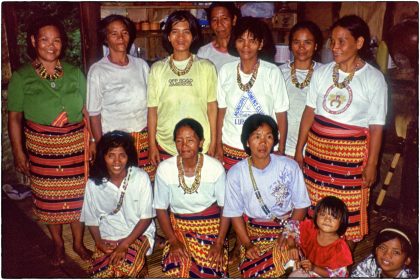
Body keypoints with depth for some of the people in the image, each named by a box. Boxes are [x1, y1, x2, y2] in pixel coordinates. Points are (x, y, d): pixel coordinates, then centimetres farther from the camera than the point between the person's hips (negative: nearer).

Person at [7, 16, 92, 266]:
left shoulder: (74, 73, 2)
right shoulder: (21, 77, -2)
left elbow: (87, 111, 5)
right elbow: (14, 117, -1)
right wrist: (18, 152, -4)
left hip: (75, 145, 1)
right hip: (42, 147, -1)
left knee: (77, 194, 9)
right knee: (49, 197, 11)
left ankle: (79, 243, 30)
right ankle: (58, 244, 33)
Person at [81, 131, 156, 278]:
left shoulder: (141, 178, -15)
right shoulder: (93, 183, -8)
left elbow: (146, 217, -10)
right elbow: (91, 219, 4)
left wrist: (125, 244, -17)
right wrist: (99, 242, -12)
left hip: (137, 234, -2)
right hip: (107, 237, 3)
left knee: (126, 270, -28)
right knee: (101, 273, -20)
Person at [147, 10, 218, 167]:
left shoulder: (206, 67, 0)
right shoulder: (157, 69, 3)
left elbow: (212, 107, 1)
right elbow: (152, 109, 4)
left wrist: (213, 143, -1)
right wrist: (152, 146, 2)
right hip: (165, 147, 1)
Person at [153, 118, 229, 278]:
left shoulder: (215, 167, -14)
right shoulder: (164, 169, -12)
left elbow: (225, 207, -6)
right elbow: (161, 208, -2)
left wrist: (219, 243, -12)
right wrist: (173, 241, -10)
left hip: (211, 226, -1)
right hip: (178, 226, 1)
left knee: (209, 270, -20)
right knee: (175, 269, -20)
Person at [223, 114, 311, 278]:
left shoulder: (289, 167, -11)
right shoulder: (236, 173, -10)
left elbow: (301, 206, -1)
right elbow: (235, 213, -2)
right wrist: (247, 245, -11)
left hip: (288, 227, 0)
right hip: (253, 232, 0)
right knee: (252, 272, -21)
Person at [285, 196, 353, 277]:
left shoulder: (340, 248, -25)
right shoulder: (309, 228, -16)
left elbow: (333, 274, -19)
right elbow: (291, 227, -2)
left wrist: (313, 268, -32)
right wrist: (292, 247, -17)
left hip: (323, 275, -3)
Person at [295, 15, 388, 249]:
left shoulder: (373, 78, -5)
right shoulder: (322, 72, 4)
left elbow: (376, 126, -4)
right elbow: (309, 112, 6)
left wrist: (372, 164, -6)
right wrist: (299, 149, 6)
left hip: (352, 153, -3)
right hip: (318, 148, 3)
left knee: (349, 212, 6)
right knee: (316, 208, 10)